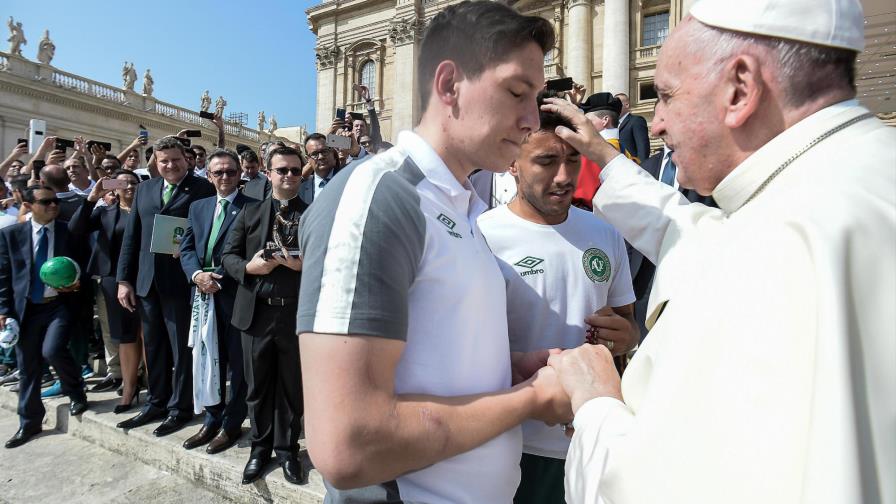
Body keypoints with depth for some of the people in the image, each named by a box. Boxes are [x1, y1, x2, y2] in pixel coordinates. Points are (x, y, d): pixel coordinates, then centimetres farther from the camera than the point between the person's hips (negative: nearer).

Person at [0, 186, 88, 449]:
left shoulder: (69, 231, 1)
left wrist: (76, 283, -12)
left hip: (59, 305, -2)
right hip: (25, 308, 2)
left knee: (52, 350, -23)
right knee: (28, 368, 10)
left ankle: (76, 392, 7)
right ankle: (29, 423, 26)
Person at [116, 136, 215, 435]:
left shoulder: (202, 189, -3)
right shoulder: (144, 189, 14)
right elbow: (131, 236, 12)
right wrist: (124, 279, 9)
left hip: (180, 280, -6)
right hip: (147, 281, 6)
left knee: (181, 347, 4)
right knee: (153, 346, 16)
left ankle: (180, 407, 18)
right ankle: (157, 403, 31)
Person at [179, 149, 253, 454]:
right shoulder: (198, 207, 15)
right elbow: (187, 248, 10)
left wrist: (218, 277, -16)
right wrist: (197, 274, -8)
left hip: (236, 295, -5)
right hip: (204, 294, 6)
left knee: (238, 363, 6)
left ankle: (232, 424, 20)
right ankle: (212, 420, 31)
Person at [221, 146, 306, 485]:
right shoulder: (250, 212, 10)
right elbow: (228, 256, 8)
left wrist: (304, 265, -19)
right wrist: (248, 267, -11)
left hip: (297, 314, -2)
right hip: (256, 312, 2)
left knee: (292, 387, 11)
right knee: (258, 386, 14)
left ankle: (287, 449, 30)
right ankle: (260, 447, 34)